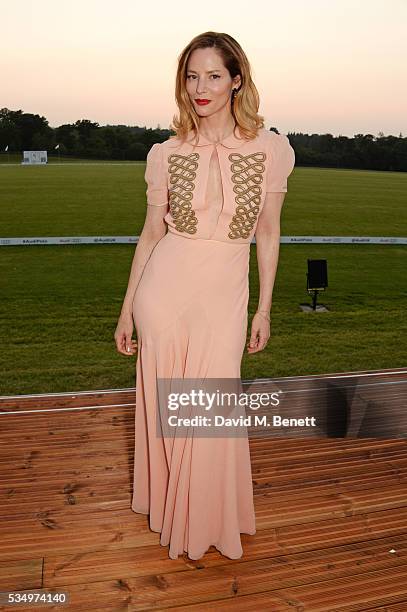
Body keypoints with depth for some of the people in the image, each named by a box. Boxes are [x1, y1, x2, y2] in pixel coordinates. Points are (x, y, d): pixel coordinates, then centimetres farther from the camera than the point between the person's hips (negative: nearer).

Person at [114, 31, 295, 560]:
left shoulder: (270, 148, -3)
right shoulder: (167, 154, 0)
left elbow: (268, 234, 4)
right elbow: (151, 233, 5)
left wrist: (264, 310, 5)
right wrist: (127, 310, 7)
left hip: (224, 296, 0)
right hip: (165, 289, 1)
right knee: (165, 405, 12)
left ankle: (209, 521, 35)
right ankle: (167, 504, 41)